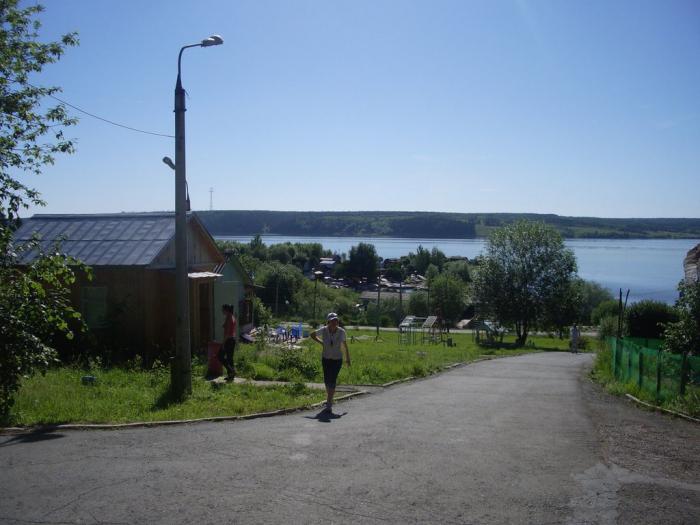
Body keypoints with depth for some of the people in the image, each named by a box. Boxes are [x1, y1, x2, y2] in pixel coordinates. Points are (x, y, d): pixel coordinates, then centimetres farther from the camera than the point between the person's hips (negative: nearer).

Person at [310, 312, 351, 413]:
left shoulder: (341, 332, -15)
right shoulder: (323, 330, -15)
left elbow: (344, 344, 1)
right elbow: (312, 335, 5)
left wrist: (348, 358, 8)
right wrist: (321, 342, -3)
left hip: (337, 360, -2)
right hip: (326, 359, 2)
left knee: (332, 381, -12)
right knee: (326, 380, 11)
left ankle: (329, 405, -8)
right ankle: (330, 398, 39)